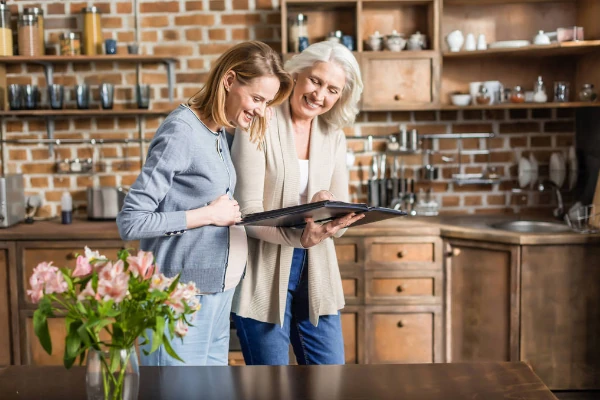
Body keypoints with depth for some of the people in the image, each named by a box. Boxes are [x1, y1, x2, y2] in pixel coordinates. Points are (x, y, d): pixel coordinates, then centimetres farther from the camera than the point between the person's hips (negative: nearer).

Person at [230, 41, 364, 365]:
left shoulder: (334, 137, 6)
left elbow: (339, 213, 3)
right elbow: (248, 212, -16)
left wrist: (332, 220, -22)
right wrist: (300, 236, -33)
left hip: (315, 271, 5)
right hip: (263, 275, -5)